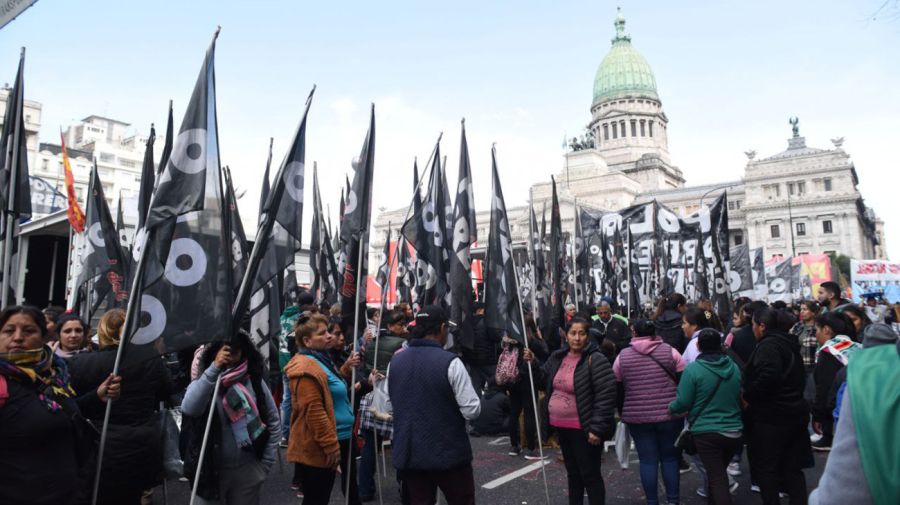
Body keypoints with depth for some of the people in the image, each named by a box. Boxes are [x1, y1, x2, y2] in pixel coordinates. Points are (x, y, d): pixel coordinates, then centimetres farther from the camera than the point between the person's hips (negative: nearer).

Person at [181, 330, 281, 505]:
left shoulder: (255, 381, -3)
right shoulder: (204, 381, -8)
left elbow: (274, 421, 5)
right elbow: (189, 409, -29)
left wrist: (265, 463, 2)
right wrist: (214, 369, -34)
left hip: (247, 470, 1)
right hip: (211, 470, -1)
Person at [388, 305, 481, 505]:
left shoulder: (395, 361, 1)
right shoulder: (450, 362, -17)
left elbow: (388, 404, 12)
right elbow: (472, 411, -16)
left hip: (408, 454, 5)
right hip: (449, 453, -5)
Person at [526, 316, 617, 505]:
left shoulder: (595, 360, -16)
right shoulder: (557, 357, 4)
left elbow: (606, 396, -20)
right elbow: (544, 380, 18)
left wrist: (597, 428, -22)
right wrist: (533, 364, 1)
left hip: (583, 428, -7)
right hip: (561, 426, 7)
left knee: (590, 475, 4)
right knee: (572, 472, 21)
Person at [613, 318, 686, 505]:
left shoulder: (622, 356, 2)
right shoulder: (669, 351, -1)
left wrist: (623, 413, 19)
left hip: (637, 416, 0)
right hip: (669, 414, 0)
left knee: (647, 460, 7)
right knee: (670, 457, 13)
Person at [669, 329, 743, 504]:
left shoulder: (693, 369, -14)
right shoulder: (734, 367, 4)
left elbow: (683, 402, -13)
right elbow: (739, 398, 18)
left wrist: (670, 408, 7)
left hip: (706, 432, -6)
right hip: (734, 431, 6)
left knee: (717, 479, 1)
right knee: (719, 472, 24)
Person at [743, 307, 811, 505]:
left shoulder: (768, 345, -16)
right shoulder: (789, 344, 13)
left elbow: (768, 376, -30)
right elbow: (796, 379, 20)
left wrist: (748, 396, -17)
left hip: (771, 416, -9)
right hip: (795, 412, 9)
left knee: (766, 468, 3)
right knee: (793, 468, 14)